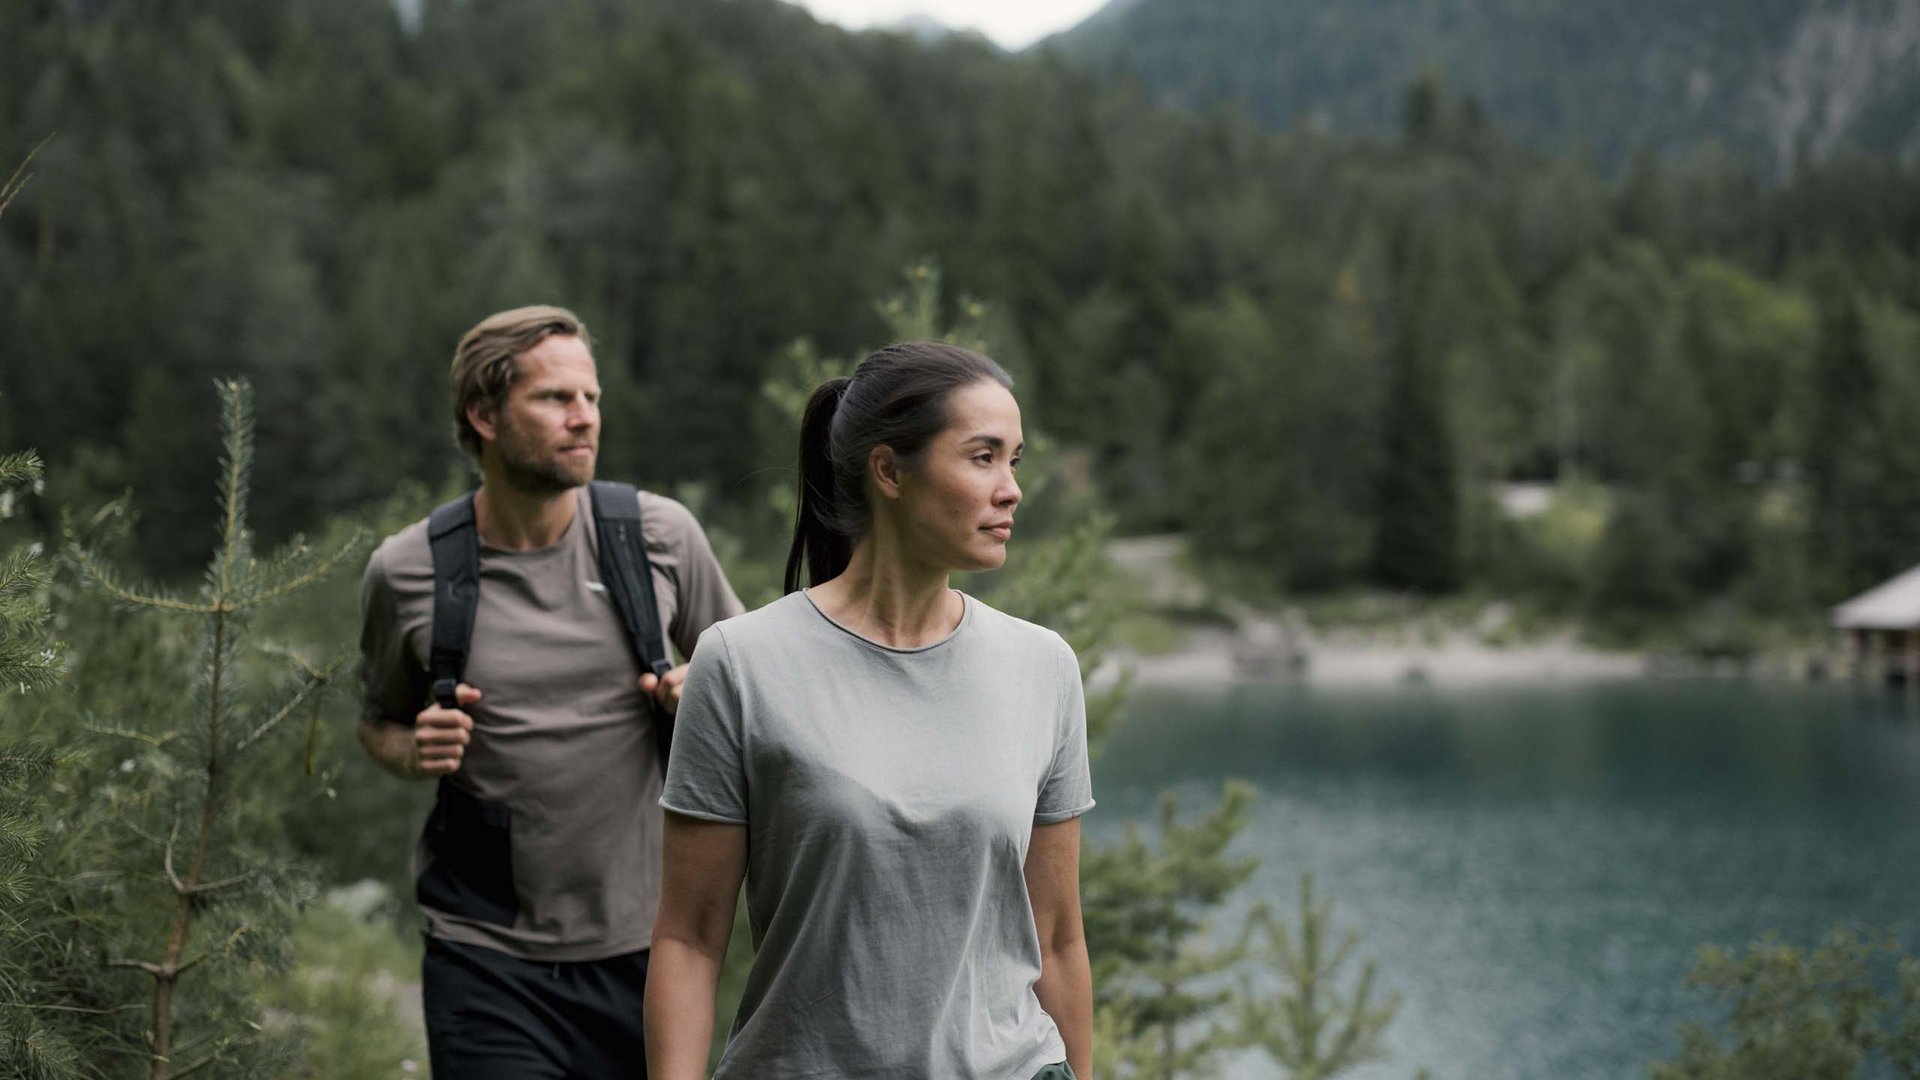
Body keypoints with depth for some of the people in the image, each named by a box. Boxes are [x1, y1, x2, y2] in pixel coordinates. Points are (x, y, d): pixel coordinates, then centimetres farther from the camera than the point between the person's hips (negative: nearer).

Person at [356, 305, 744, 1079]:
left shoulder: (661, 536, -2)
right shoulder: (407, 572, -3)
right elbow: (381, 721, 13)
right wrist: (413, 751, -9)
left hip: (640, 947, 1)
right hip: (487, 953, -1)